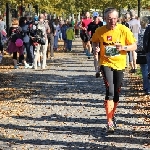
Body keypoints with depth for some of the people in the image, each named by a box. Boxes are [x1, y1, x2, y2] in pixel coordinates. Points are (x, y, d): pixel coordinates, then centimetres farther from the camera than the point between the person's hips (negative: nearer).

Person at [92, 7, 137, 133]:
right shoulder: (100, 31, -6)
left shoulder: (124, 30, -9)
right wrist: (96, 47, -8)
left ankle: (112, 116, 37)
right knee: (110, 91, -18)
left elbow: (134, 46, -4)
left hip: (120, 64, 2)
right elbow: (94, 42, 14)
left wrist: (123, 47, -22)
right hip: (106, 64, -2)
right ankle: (109, 122, -16)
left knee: (116, 93, 12)